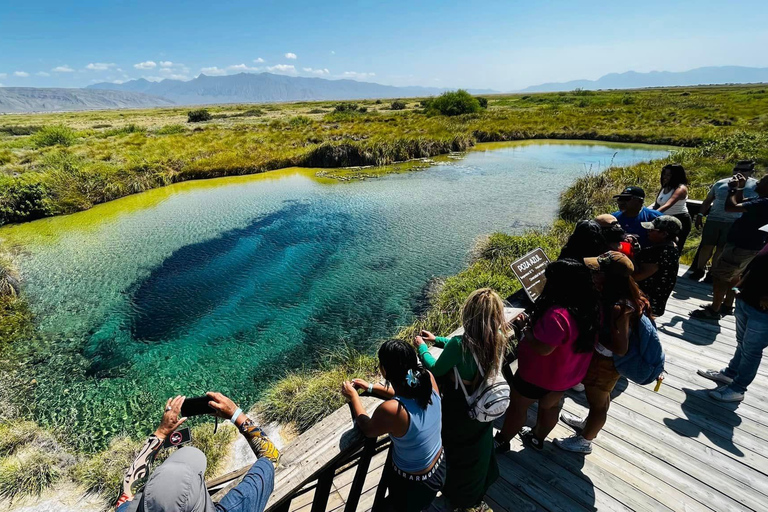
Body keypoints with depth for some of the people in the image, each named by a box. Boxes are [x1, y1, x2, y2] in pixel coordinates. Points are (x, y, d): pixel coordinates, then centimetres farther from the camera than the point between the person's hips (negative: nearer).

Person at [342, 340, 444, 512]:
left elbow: (367, 429, -14)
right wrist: (371, 387, 5)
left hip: (415, 485, -6)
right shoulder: (427, 379, -22)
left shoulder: (390, 410, -38)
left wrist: (353, 397, -1)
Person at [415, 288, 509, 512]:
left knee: (457, 451, 23)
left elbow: (436, 370, -19)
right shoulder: (499, 340, -17)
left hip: (459, 412, -5)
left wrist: (422, 347, -2)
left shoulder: (460, 344, -36)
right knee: (478, 447, 31)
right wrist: (436, 339, 7)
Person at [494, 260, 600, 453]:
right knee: (550, 406, 29)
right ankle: (537, 437, 52)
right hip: (567, 375, 7)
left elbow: (543, 349, -33)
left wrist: (525, 328, -17)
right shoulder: (590, 309, -9)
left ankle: (501, 441, 37)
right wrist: (534, 325, 4)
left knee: (517, 406, 16)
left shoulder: (557, 315, -38)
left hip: (539, 374, -7)